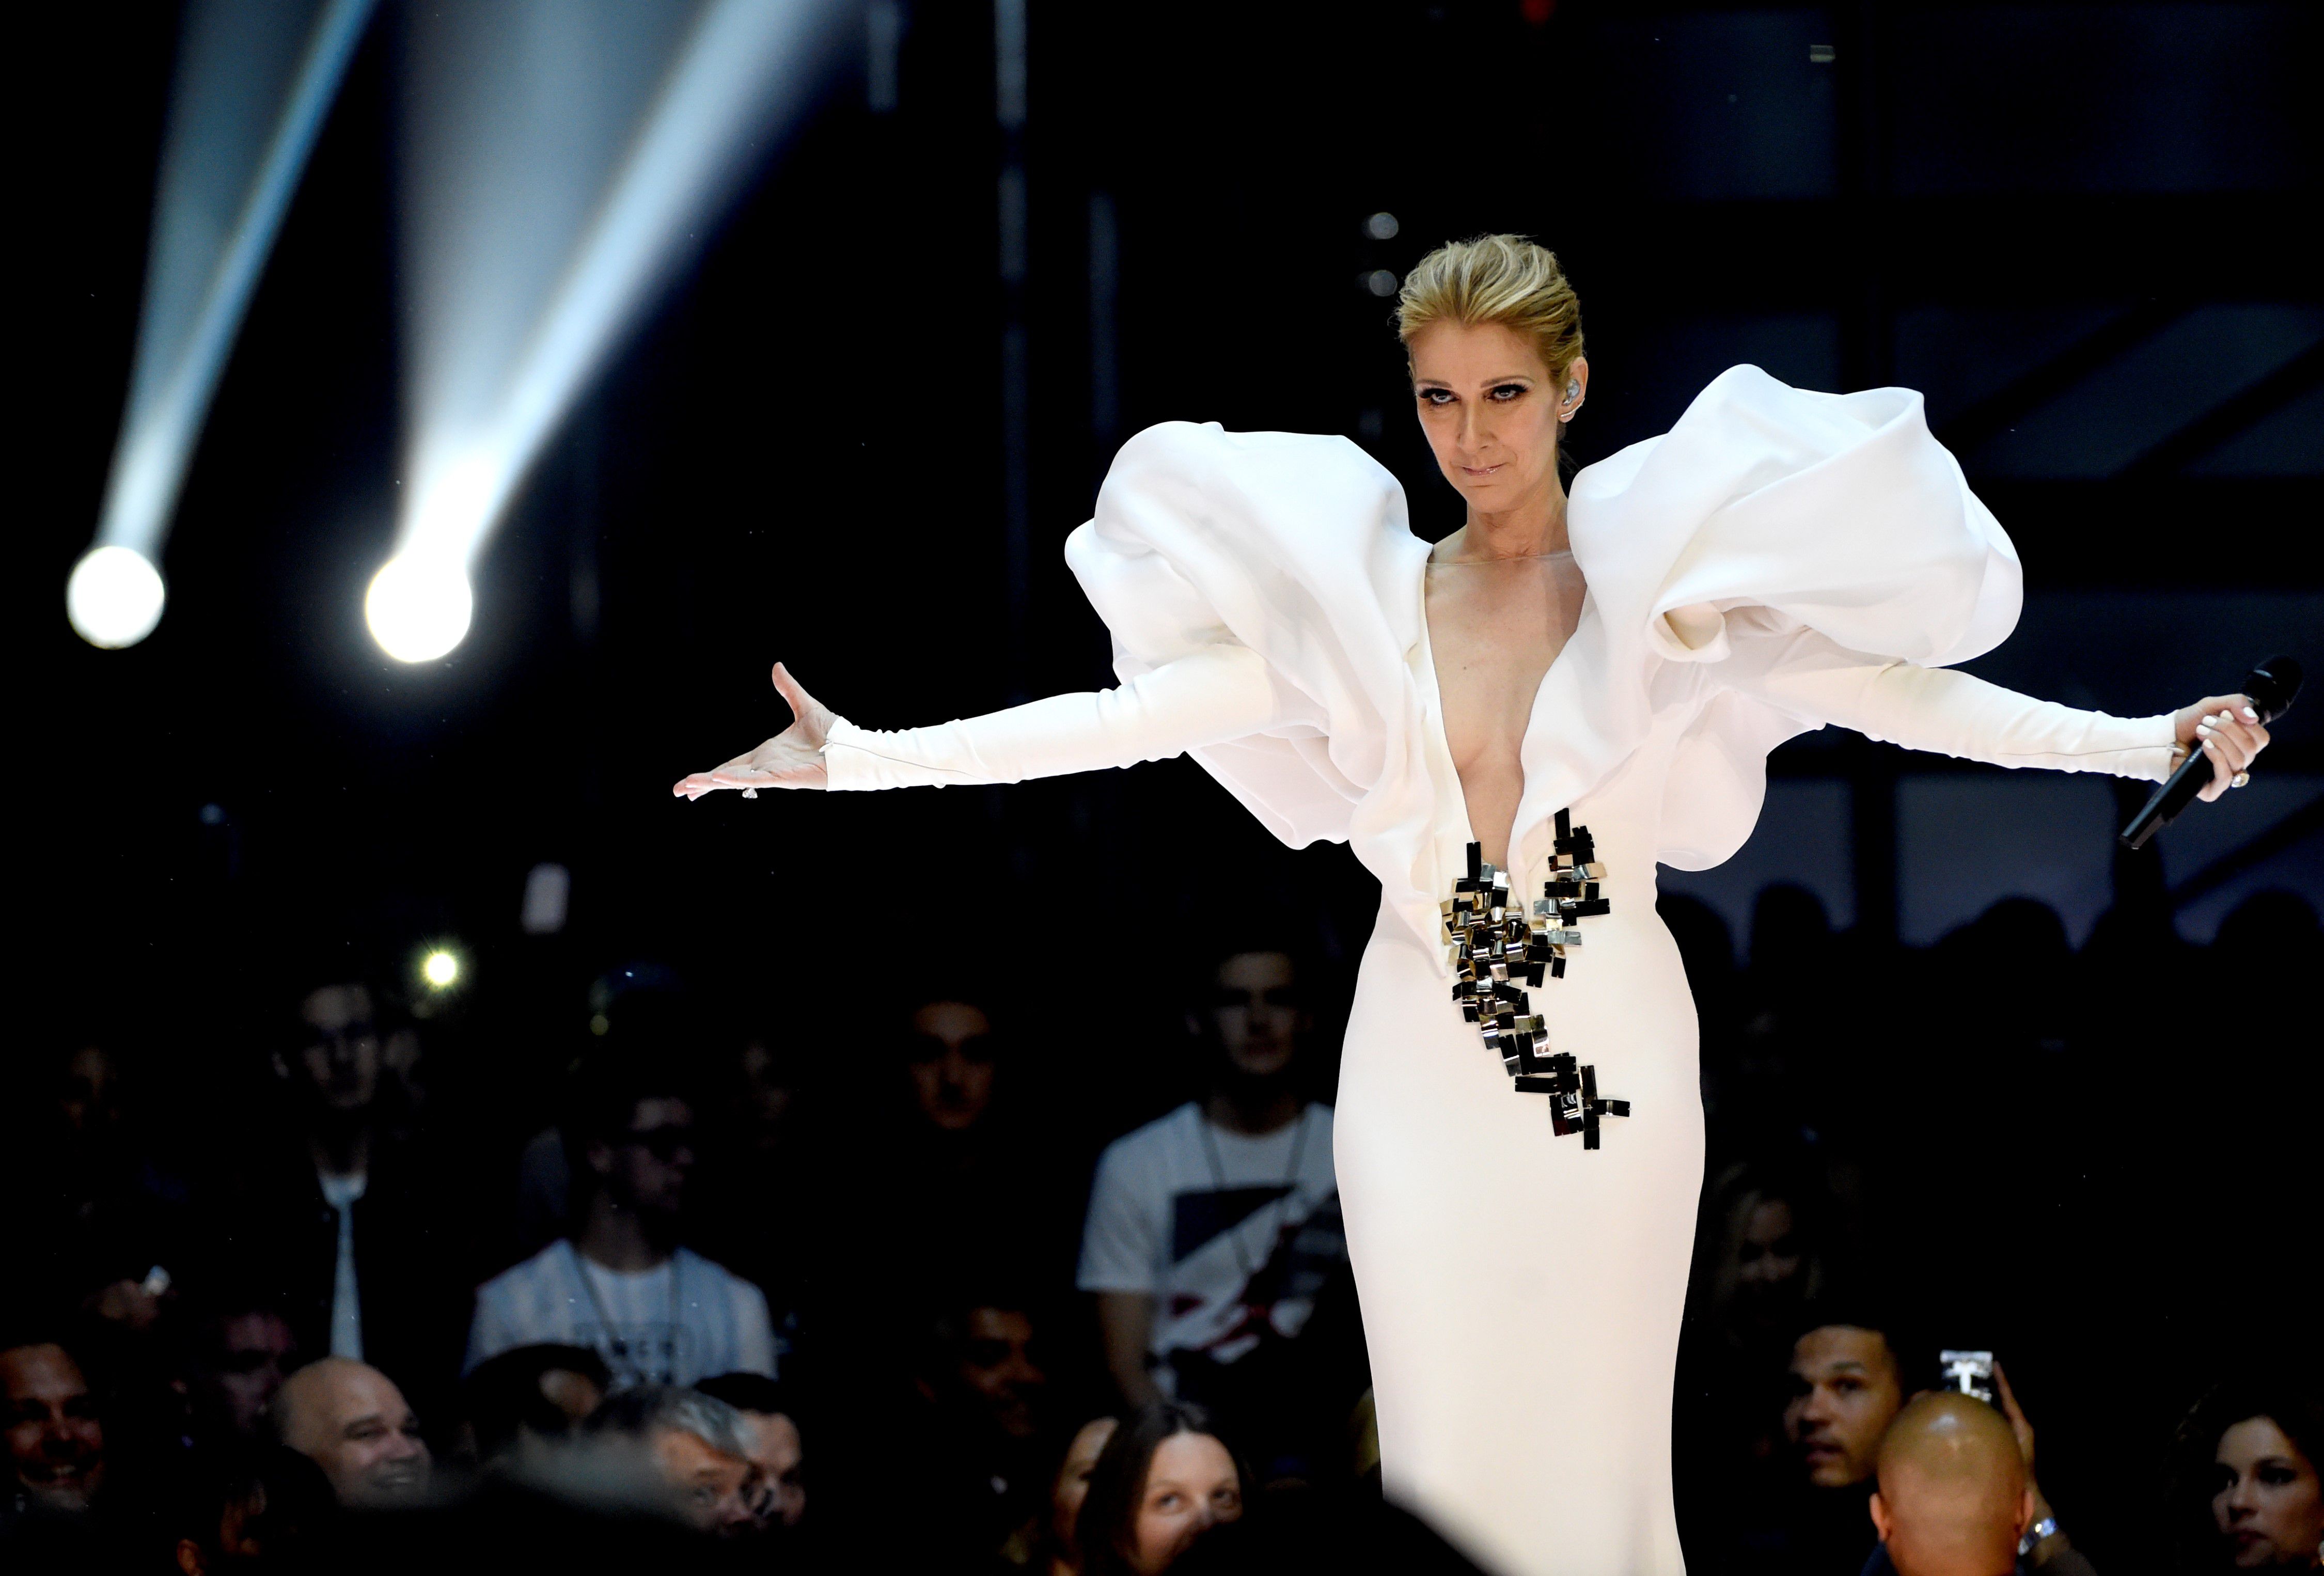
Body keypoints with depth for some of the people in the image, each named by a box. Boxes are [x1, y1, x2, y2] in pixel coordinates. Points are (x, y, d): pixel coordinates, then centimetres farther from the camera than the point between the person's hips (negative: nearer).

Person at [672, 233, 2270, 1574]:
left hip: (1613, 1050, -2)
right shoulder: (1361, 600, 3)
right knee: (1443, 1447, 2)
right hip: (1423, 1067, 2)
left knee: (1598, 1441, -1)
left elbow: (1899, 691, -7)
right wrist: (855, 756, -4)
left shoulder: (1660, 581, -3)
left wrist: (2147, 742, -17)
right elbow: (1125, 718, 1)